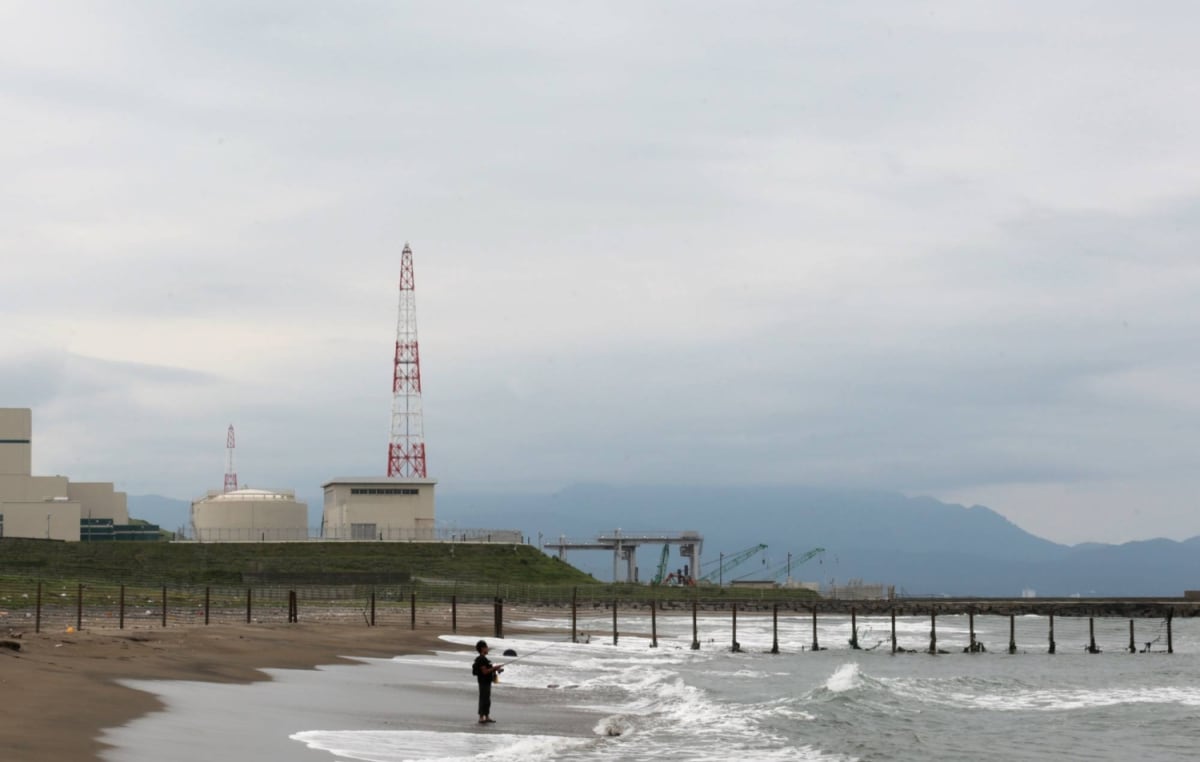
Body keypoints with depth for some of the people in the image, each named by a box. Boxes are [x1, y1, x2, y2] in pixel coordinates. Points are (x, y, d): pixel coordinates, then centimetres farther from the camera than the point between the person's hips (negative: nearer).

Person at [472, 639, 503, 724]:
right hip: (483, 683, -10)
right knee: (483, 700, -8)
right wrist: (494, 668, -15)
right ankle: (481, 718, -7)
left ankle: (487, 717, 18)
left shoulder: (484, 658, 15)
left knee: (487, 701, 13)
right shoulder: (481, 659, -16)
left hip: (487, 682, 10)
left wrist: (496, 669, 9)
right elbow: (484, 671, -22)